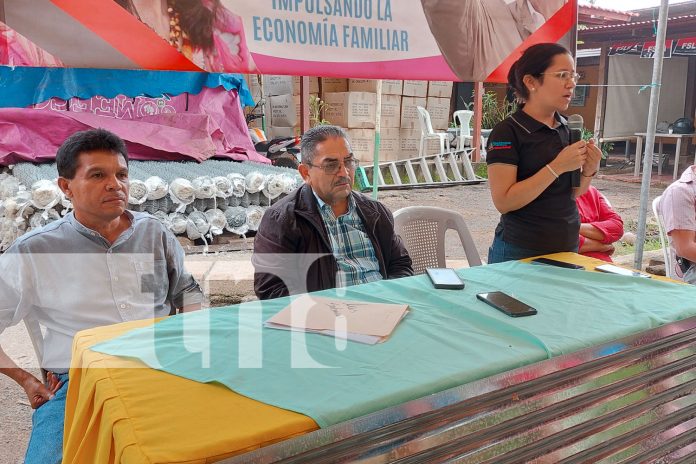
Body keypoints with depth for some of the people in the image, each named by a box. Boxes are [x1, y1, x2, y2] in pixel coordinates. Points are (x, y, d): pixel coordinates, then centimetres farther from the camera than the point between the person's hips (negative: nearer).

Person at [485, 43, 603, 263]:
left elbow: (571, 193, 13)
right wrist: (557, 167, -24)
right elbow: (503, 201, -22)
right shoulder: (507, 132, -14)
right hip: (519, 253, -6)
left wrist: (588, 171, -6)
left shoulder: (567, 128, 5)